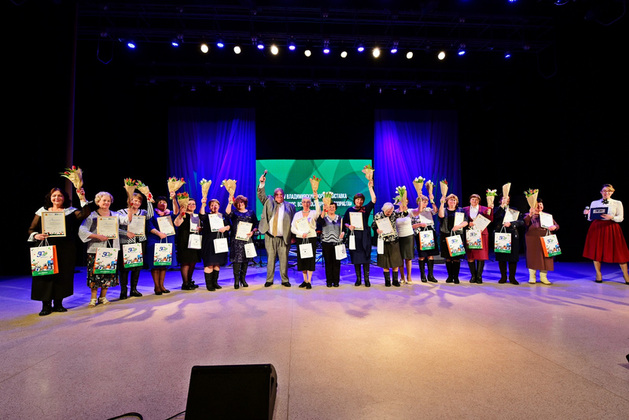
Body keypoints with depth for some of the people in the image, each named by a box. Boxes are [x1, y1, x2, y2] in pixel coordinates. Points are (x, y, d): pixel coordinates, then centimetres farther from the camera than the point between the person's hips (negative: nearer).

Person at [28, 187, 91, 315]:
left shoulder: (70, 211, 7)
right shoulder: (42, 211, 11)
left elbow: (84, 214, -12)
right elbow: (31, 229, 12)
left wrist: (82, 199, -21)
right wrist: (36, 235, -9)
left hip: (65, 250, 0)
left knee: (63, 275, 3)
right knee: (45, 275, 0)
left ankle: (58, 303, 16)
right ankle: (46, 305, 10)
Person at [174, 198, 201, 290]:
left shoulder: (197, 216, 19)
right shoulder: (184, 215, -4)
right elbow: (177, 224, -22)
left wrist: (200, 228, 6)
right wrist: (180, 214, -36)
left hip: (195, 241, 8)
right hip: (185, 242, -7)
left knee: (193, 262, 11)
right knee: (185, 262, -6)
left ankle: (189, 281, 23)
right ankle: (185, 284, 2)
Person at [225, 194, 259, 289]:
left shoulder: (251, 213, 14)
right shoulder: (234, 212, 11)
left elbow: (256, 225, 11)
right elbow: (227, 213, -12)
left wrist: (252, 232, -7)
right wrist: (230, 203, -22)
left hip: (247, 239, 2)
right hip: (236, 239, -2)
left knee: (246, 259, 5)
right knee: (236, 259, -7)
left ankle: (243, 279, 17)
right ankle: (236, 280, 1)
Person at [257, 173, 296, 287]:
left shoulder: (289, 206, 7)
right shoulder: (269, 202, 12)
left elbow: (293, 222, 5)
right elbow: (261, 195, -1)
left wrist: (293, 236, -1)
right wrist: (262, 183, -15)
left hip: (284, 238, -1)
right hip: (270, 237, 1)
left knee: (284, 259, 2)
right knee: (270, 259, 6)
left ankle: (285, 280, 15)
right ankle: (269, 280, 17)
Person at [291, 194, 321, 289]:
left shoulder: (313, 213, 3)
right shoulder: (297, 214, 9)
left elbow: (318, 211, -22)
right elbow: (293, 228, 5)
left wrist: (316, 199, -34)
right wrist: (301, 233, -12)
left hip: (311, 238, -2)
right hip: (300, 239, 3)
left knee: (310, 259, -4)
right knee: (302, 259, 5)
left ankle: (309, 281, 3)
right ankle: (305, 280, 16)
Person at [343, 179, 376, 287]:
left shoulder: (365, 209, 6)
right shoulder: (349, 210, 10)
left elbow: (373, 200, -6)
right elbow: (344, 222, 9)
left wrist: (370, 187, -8)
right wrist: (349, 226, -12)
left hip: (364, 236, -1)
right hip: (353, 236, 1)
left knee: (365, 257, -2)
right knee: (355, 258, 3)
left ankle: (366, 279, 6)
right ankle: (358, 279, 13)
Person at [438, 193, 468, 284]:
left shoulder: (460, 211, 13)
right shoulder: (444, 209, 12)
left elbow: (465, 222, 2)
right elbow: (441, 216, -12)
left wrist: (458, 226, -17)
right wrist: (442, 203, -17)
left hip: (457, 235, 0)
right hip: (446, 235, 0)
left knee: (457, 257, -3)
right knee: (448, 257, 3)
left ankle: (456, 277, 5)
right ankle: (450, 276, 13)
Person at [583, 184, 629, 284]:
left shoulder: (617, 203, 7)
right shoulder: (594, 203, 9)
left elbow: (621, 218, 1)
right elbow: (590, 218, 10)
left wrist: (611, 217, -18)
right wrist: (587, 214, -10)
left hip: (611, 228, -1)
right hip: (597, 228, 1)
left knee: (618, 252, -1)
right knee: (596, 251, 2)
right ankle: (598, 275, 13)